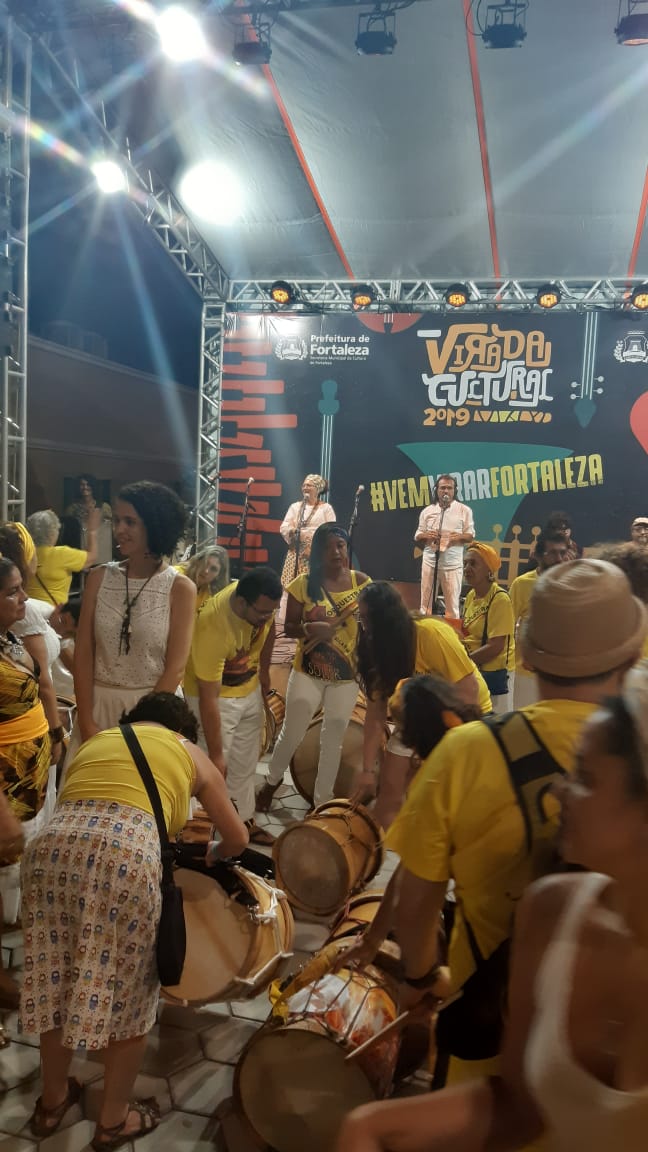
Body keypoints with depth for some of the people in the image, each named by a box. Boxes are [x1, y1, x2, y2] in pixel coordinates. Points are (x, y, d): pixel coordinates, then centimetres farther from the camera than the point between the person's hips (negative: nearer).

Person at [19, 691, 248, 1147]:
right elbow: (237, 839, 31)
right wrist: (212, 855, 52)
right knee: (126, 992, 17)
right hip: (126, 853, -4)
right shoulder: (190, 752, 24)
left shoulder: (94, 741, 33)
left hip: (53, 846, 4)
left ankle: (52, 1101, 44)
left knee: (57, 980, 23)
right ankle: (114, 1120, 35)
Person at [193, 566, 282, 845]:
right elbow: (208, 698, -34)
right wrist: (216, 754, -29)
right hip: (218, 695, -6)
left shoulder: (262, 601, -22)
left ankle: (245, 822, 34)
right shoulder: (213, 629, -39)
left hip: (251, 690, 6)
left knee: (245, 764, 18)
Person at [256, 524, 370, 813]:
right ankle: (272, 780, 34)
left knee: (333, 740, 10)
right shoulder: (304, 583, -6)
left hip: (346, 675, 1)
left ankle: (322, 802, 25)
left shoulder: (362, 582, -4)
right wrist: (310, 628, -23)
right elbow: (289, 627, -4)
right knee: (292, 734, 6)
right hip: (308, 671, -1)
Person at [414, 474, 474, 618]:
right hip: (430, 561, 2)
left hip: (453, 563, -2)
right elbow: (417, 536, 12)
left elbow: (471, 535, 4)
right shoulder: (427, 511, 8)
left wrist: (459, 536, -17)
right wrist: (426, 536, -11)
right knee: (426, 601, 7)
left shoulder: (464, 510, 2)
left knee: (452, 602, 1)